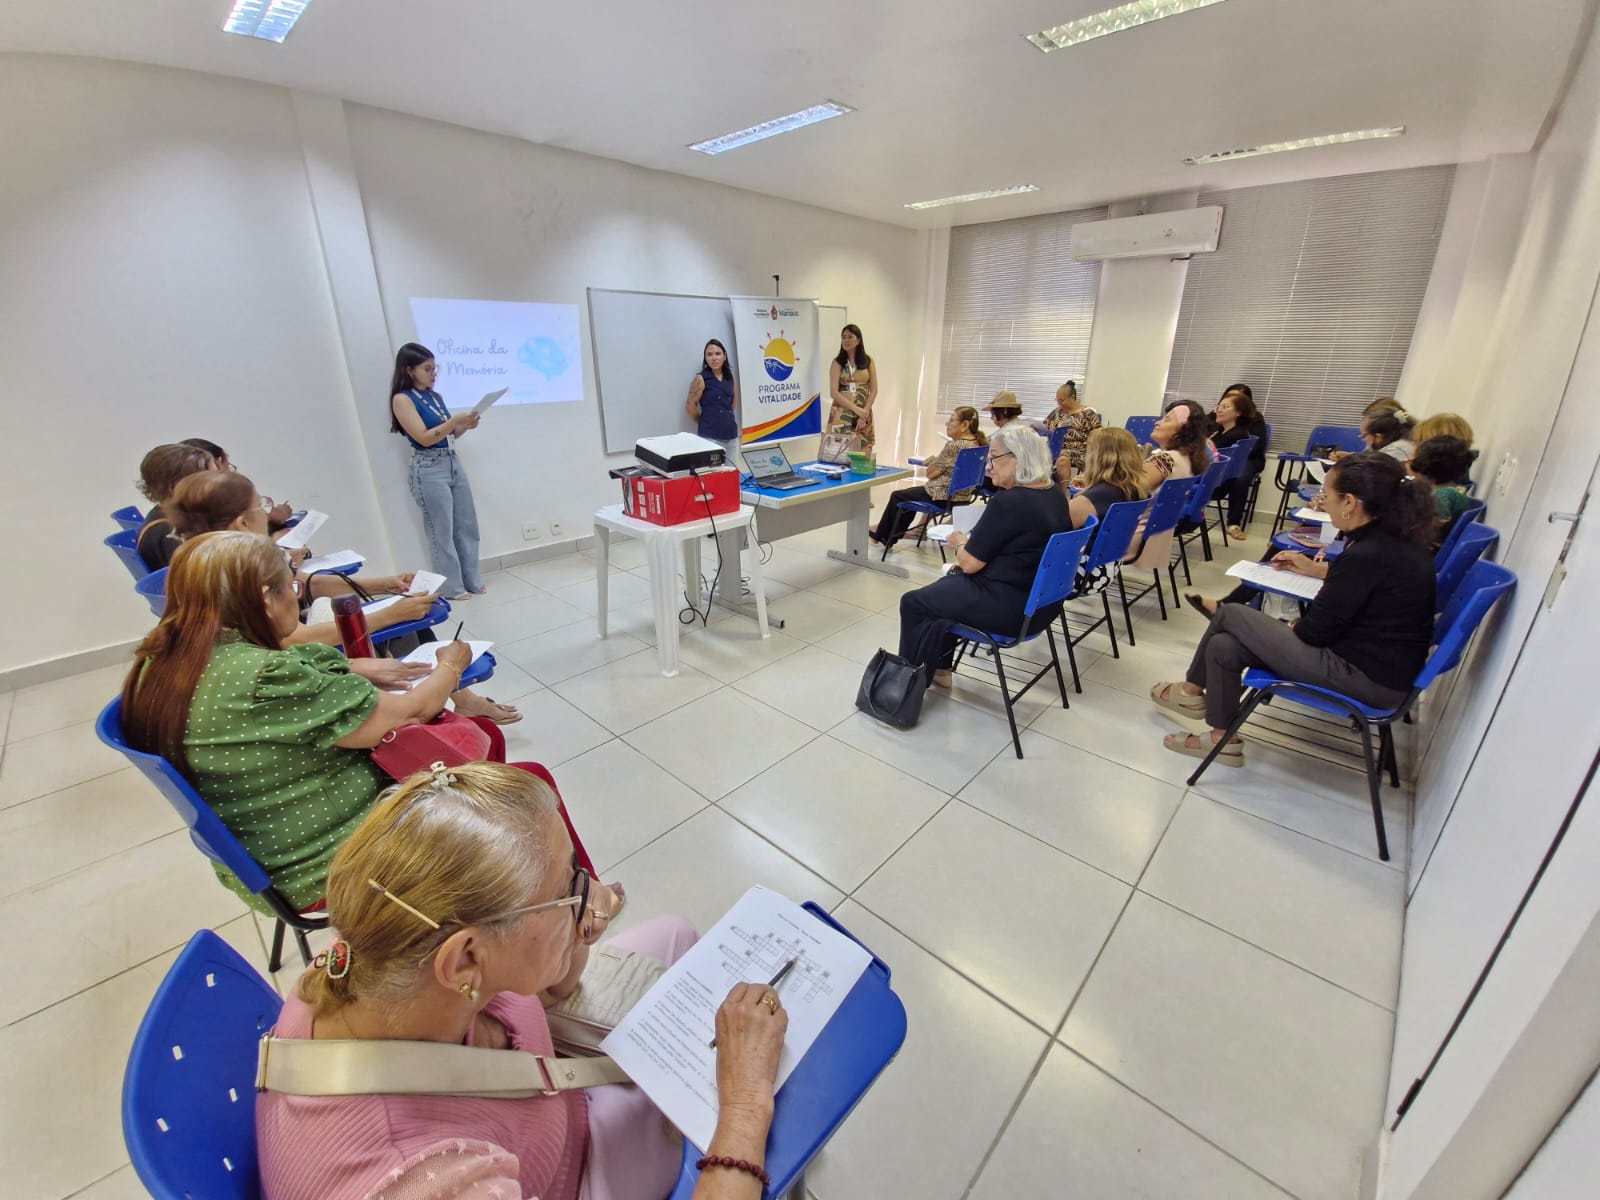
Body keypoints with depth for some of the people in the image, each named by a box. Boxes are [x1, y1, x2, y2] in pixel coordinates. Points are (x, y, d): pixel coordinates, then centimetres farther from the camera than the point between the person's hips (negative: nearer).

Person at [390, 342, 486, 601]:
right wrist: (455, 420, -18)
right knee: (442, 532, 1)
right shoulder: (402, 399, -8)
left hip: (453, 462, 7)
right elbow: (424, 437, -14)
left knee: (467, 525, 9)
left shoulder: (435, 396, 13)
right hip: (429, 470, -7)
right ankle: (452, 587, 12)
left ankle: (473, 581, 19)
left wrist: (465, 425, -3)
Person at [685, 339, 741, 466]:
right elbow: (690, 407, -6)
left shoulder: (731, 379, 9)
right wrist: (706, 422, 6)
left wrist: (726, 420, 16)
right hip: (710, 437, -6)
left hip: (731, 436, 6)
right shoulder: (701, 379, -7)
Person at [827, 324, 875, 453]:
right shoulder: (837, 362, 2)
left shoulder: (868, 361, 7)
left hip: (864, 413, 2)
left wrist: (864, 413, -9)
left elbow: (874, 390, 4)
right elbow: (834, 392, -7)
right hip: (842, 414, -2)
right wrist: (856, 409, -14)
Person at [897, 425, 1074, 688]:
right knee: (946, 586, 27)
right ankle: (938, 667, 31)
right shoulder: (1054, 493, 5)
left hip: (1009, 606, -10)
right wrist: (970, 541, 9)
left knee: (912, 603, 8)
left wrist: (960, 542, 3)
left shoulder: (1008, 502, -24)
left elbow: (969, 563, -17)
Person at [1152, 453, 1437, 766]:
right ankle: (1223, 739, 20)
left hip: (1366, 676, -9)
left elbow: (1315, 630, -18)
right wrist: (1317, 568, 23)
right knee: (1223, 645, 5)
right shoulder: (1398, 539, 2)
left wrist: (1287, 627, 3)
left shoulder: (1367, 554, -26)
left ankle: (1191, 692, 18)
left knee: (1230, 615, -3)